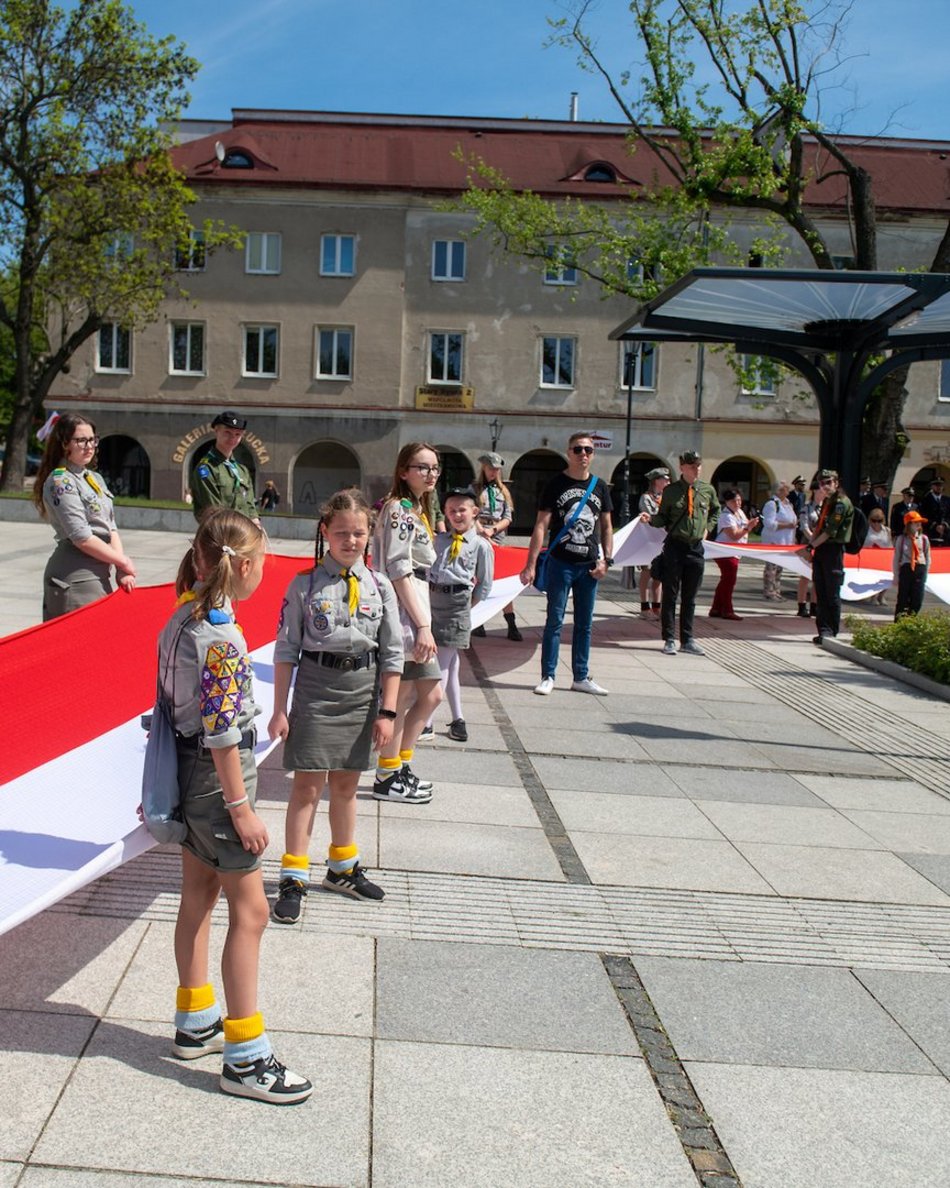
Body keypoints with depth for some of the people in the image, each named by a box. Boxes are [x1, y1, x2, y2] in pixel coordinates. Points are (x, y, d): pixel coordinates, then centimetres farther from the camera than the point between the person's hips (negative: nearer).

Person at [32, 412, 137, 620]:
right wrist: (123, 563, -8)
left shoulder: (96, 478, 15)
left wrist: (122, 571, -3)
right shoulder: (60, 482, -10)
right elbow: (82, 538, -16)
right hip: (75, 581, -8)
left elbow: (111, 529, 10)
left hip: (102, 577, 8)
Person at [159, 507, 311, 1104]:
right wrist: (241, 808, -17)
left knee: (199, 895, 20)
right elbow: (221, 731, -24)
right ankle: (246, 1059, 7)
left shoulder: (182, 618, 3)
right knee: (250, 911, -1)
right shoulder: (221, 637, -25)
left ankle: (195, 1022, 35)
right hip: (217, 778, -10)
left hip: (188, 772, 10)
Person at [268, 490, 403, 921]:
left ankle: (343, 868, 32)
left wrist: (387, 712, 1)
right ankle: (293, 878, 10)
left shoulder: (379, 586, 0)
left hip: (362, 692, 3)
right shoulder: (305, 585, -6)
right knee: (308, 786, 0)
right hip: (315, 689, -3)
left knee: (346, 785, 15)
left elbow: (392, 655, 3)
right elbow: (286, 651, -3)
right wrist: (280, 710, -5)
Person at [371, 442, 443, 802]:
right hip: (402, 614, -10)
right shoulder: (398, 509, -12)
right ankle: (388, 778, 12)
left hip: (414, 613, 10)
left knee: (431, 694, 14)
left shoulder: (418, 510, 18)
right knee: (401, 698, 0)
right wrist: (423, 625, -21)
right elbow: (399, 571, -19)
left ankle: (401, 766, 26)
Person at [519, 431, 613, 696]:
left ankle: (581, 677, 18)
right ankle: (548, 677, 9)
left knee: (584, 624, 10)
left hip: (589, 566, 4)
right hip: (560, 564, -3)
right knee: (555, 621, 1)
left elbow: (606, 527, 14)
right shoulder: (555, 484, -2)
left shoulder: (600, 487, 8)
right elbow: (541, 526, -6)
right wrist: (531, 565, -12)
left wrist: (606, 559, 2)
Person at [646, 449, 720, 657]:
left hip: (696, 548, 3)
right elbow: (663, 518, 2)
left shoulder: (707, 490, 5)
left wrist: (707, 527, 11)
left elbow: (715, 510, 24)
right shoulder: (671, 490, -3)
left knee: (690, 597, 9)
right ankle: (669, 639, 7)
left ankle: (687, 640, 17)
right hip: (674, 545, -3)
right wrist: (651, 519, -18)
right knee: (670, 594, 1)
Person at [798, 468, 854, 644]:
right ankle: (824, 630, 10)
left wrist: (810, 547, -13)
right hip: (820, 550, 8)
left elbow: (830, 531, -16)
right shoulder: (826, 502, 17)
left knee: (832, 594, -4)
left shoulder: (842, 503, -11)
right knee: (821, 593, 7)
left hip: (833, 550, -8)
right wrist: (811, 546, 5)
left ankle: (831, 632, 1)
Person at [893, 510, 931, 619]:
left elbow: (928, 557, 9)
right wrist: (896, 575, -1)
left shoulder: (924, 539, 6)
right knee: (903, 599, 1)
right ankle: (898, 621, 9)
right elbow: (896, 558, 2)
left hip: (920, 569, 2)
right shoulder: (901, 539, 1)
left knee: (917, 600, 2)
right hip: (906, 569, -2)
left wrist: (925, 573, 5)